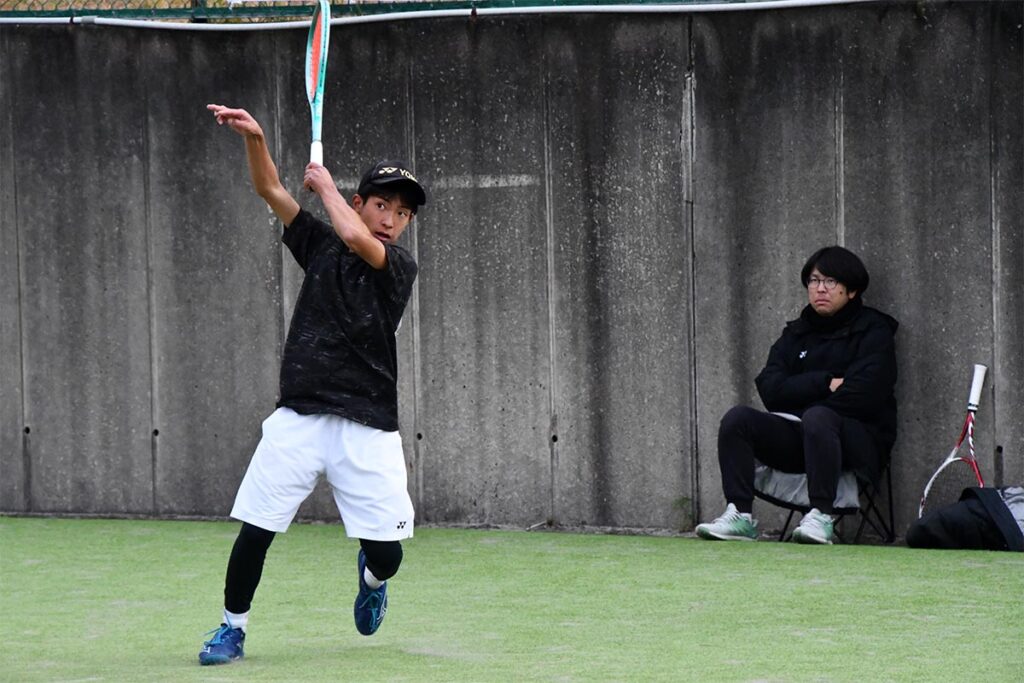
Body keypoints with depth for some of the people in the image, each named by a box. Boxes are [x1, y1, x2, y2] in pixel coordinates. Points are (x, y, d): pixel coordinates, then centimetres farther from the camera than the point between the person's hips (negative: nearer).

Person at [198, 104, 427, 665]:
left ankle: (371, 578, 32)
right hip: (299, 419, 2)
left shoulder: (400, 267, 2)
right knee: (255, 530, -7)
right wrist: (253, 136, -13)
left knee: (386, 550, -4)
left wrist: (326, 186, -1)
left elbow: (356, 239, -18)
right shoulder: (321, 246, 12)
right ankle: (232, 627, 12)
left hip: (367, 427, -2)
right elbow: (270, 190, 4)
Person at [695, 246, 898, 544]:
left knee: (818, 418, -38)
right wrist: (826, 383, -11)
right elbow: (770, 389, 2)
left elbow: (863, 394, -13)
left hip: (859, 438, -5)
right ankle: (739, 515, -25)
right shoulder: (796, 333, 18)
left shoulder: (873, 331, 2)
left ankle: (821, 516, -37)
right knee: (737, 418, -18)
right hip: (798, 440, 5)